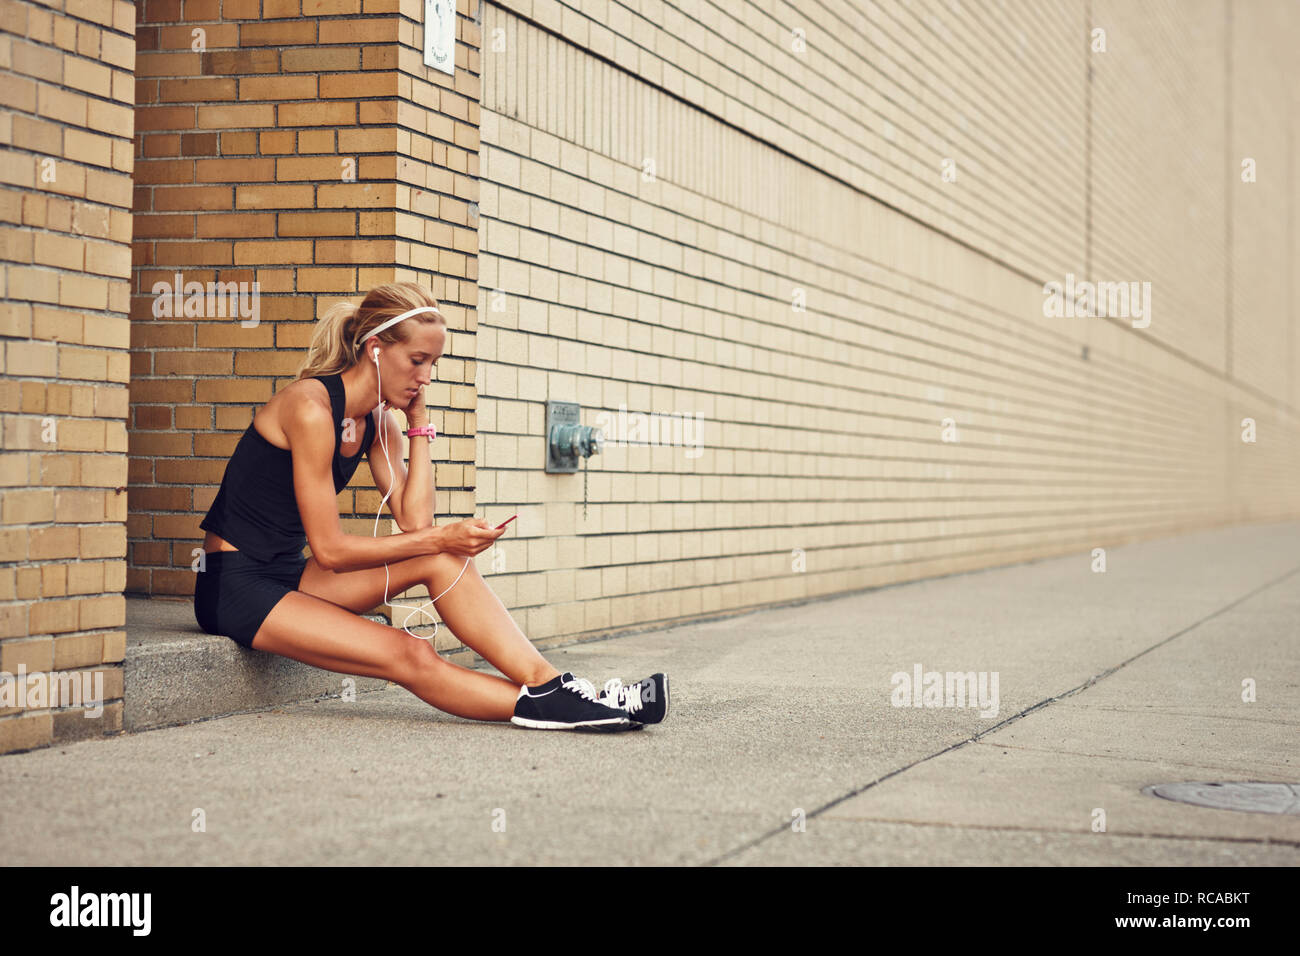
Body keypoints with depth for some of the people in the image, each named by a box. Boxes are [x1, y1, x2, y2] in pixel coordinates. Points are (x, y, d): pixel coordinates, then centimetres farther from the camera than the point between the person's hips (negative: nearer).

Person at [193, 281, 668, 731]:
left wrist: (419, 422, -3)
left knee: (443, 561, -13)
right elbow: (329, 550, -21)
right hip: (236, 586, -8)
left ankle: (548, 686, -19)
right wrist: (439, 539, -20)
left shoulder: (378, 422, 6)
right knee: (411, 657, -23)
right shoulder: (311, 407, -21)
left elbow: (415, 521, -4)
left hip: (289, 575, 8)